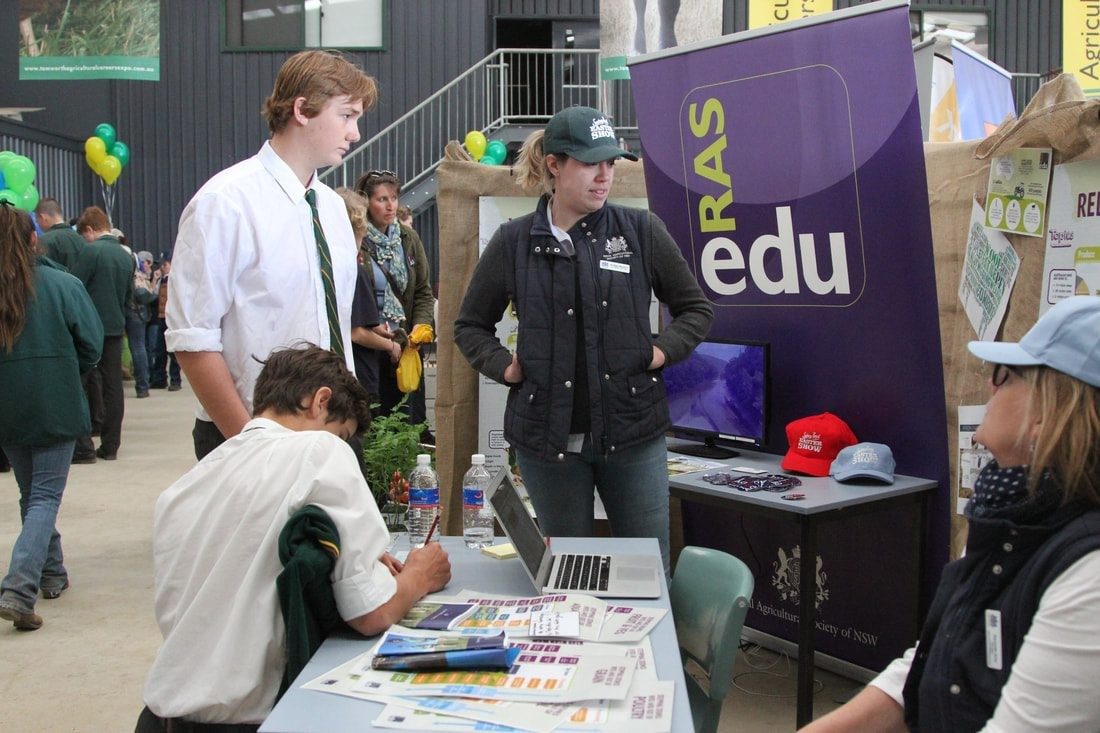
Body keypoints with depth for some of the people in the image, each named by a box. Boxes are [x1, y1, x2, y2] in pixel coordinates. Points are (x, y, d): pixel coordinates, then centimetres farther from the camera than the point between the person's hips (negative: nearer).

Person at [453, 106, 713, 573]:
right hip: (547, 436, 0)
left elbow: (696, 309, 11)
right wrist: (504, 366, -3)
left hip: (633, 431, 0)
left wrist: (663, 351, -5)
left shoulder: (641, 231, 1)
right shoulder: (514, 242, 1)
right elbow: (470, 325, 13)